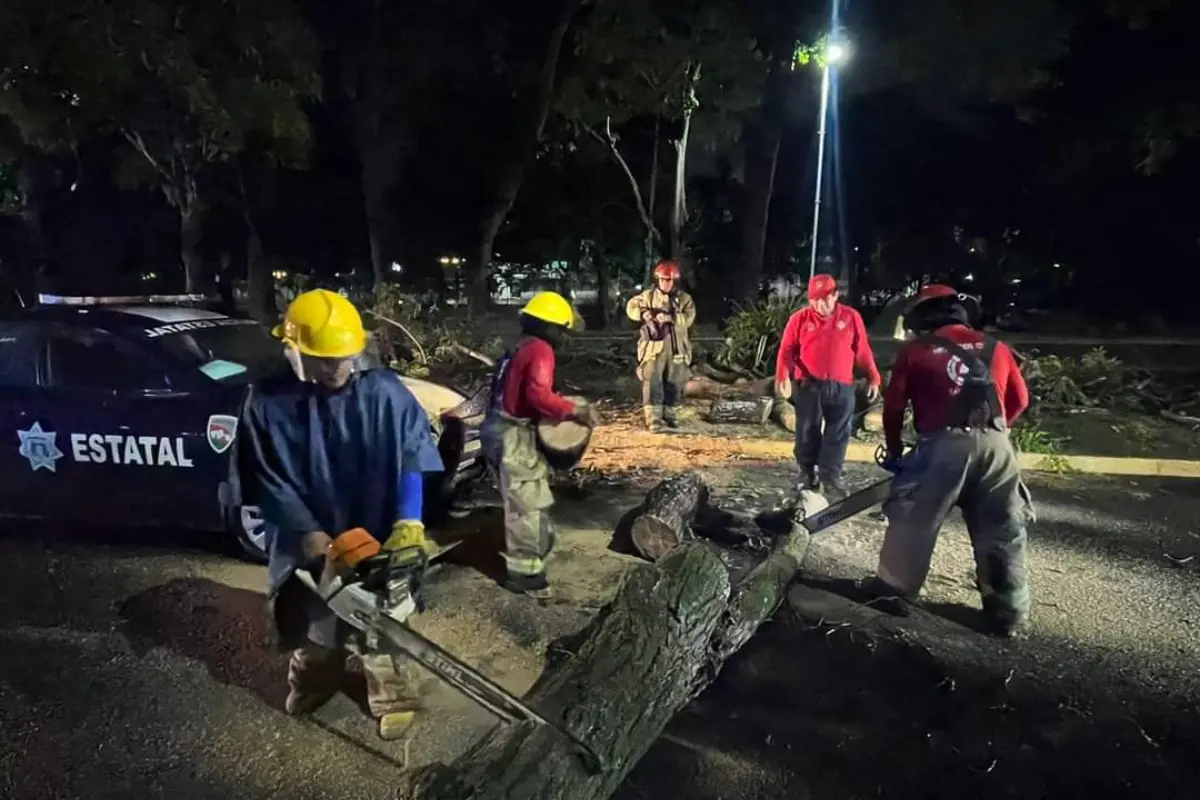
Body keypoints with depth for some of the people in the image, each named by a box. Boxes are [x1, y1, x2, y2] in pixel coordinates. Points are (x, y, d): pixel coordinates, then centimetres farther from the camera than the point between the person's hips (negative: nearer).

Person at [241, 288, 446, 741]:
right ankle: (313, 681, 54)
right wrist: (310, 535, -17)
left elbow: (414, 458, -13)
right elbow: (270, 482, -9)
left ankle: (394, 699, 36)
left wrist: (409, 521, -23)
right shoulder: (268, 404, -12)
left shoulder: (385, 392, -15)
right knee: (308, 623, 25)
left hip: (376, 539, -2)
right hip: (308, 544, 2)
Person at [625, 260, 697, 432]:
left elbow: (689, 318, -10)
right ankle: (653, 418, -6)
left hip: (676, 348, 1)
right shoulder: (649, 295, 5)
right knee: (652, 382, -8)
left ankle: (670, 415, 24)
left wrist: (670, 318, -26)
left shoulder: (684, 298, 3)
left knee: (674, 384, 10)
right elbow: (631, 307, 5)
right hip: (654, 347, -1)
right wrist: (643, 313, -16)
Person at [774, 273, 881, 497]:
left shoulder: (851, 317, 4)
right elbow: (787, 350, -3)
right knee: (807, 431, 6)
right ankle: (807, 473, 18)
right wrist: (782, 376, -18)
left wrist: (873, 378, 5)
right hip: (807, 385, -1)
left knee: (838, 432, 2)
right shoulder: (800, 318, 0)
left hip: (841, 386, 1)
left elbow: (863, 351, 7)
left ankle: (830, 476, 9)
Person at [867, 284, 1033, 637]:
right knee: (1003, 532, 12)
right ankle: (1008, 612, 17)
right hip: (995, 446, 3)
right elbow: (1019, 399, 22)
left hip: (944, 445, -3)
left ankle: (893, 588, 18)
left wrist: (894, 450, 21)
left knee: (913, 519, 12)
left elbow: (894, 406, 9)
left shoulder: (915, 351, 9)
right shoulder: (996, 349, 18)